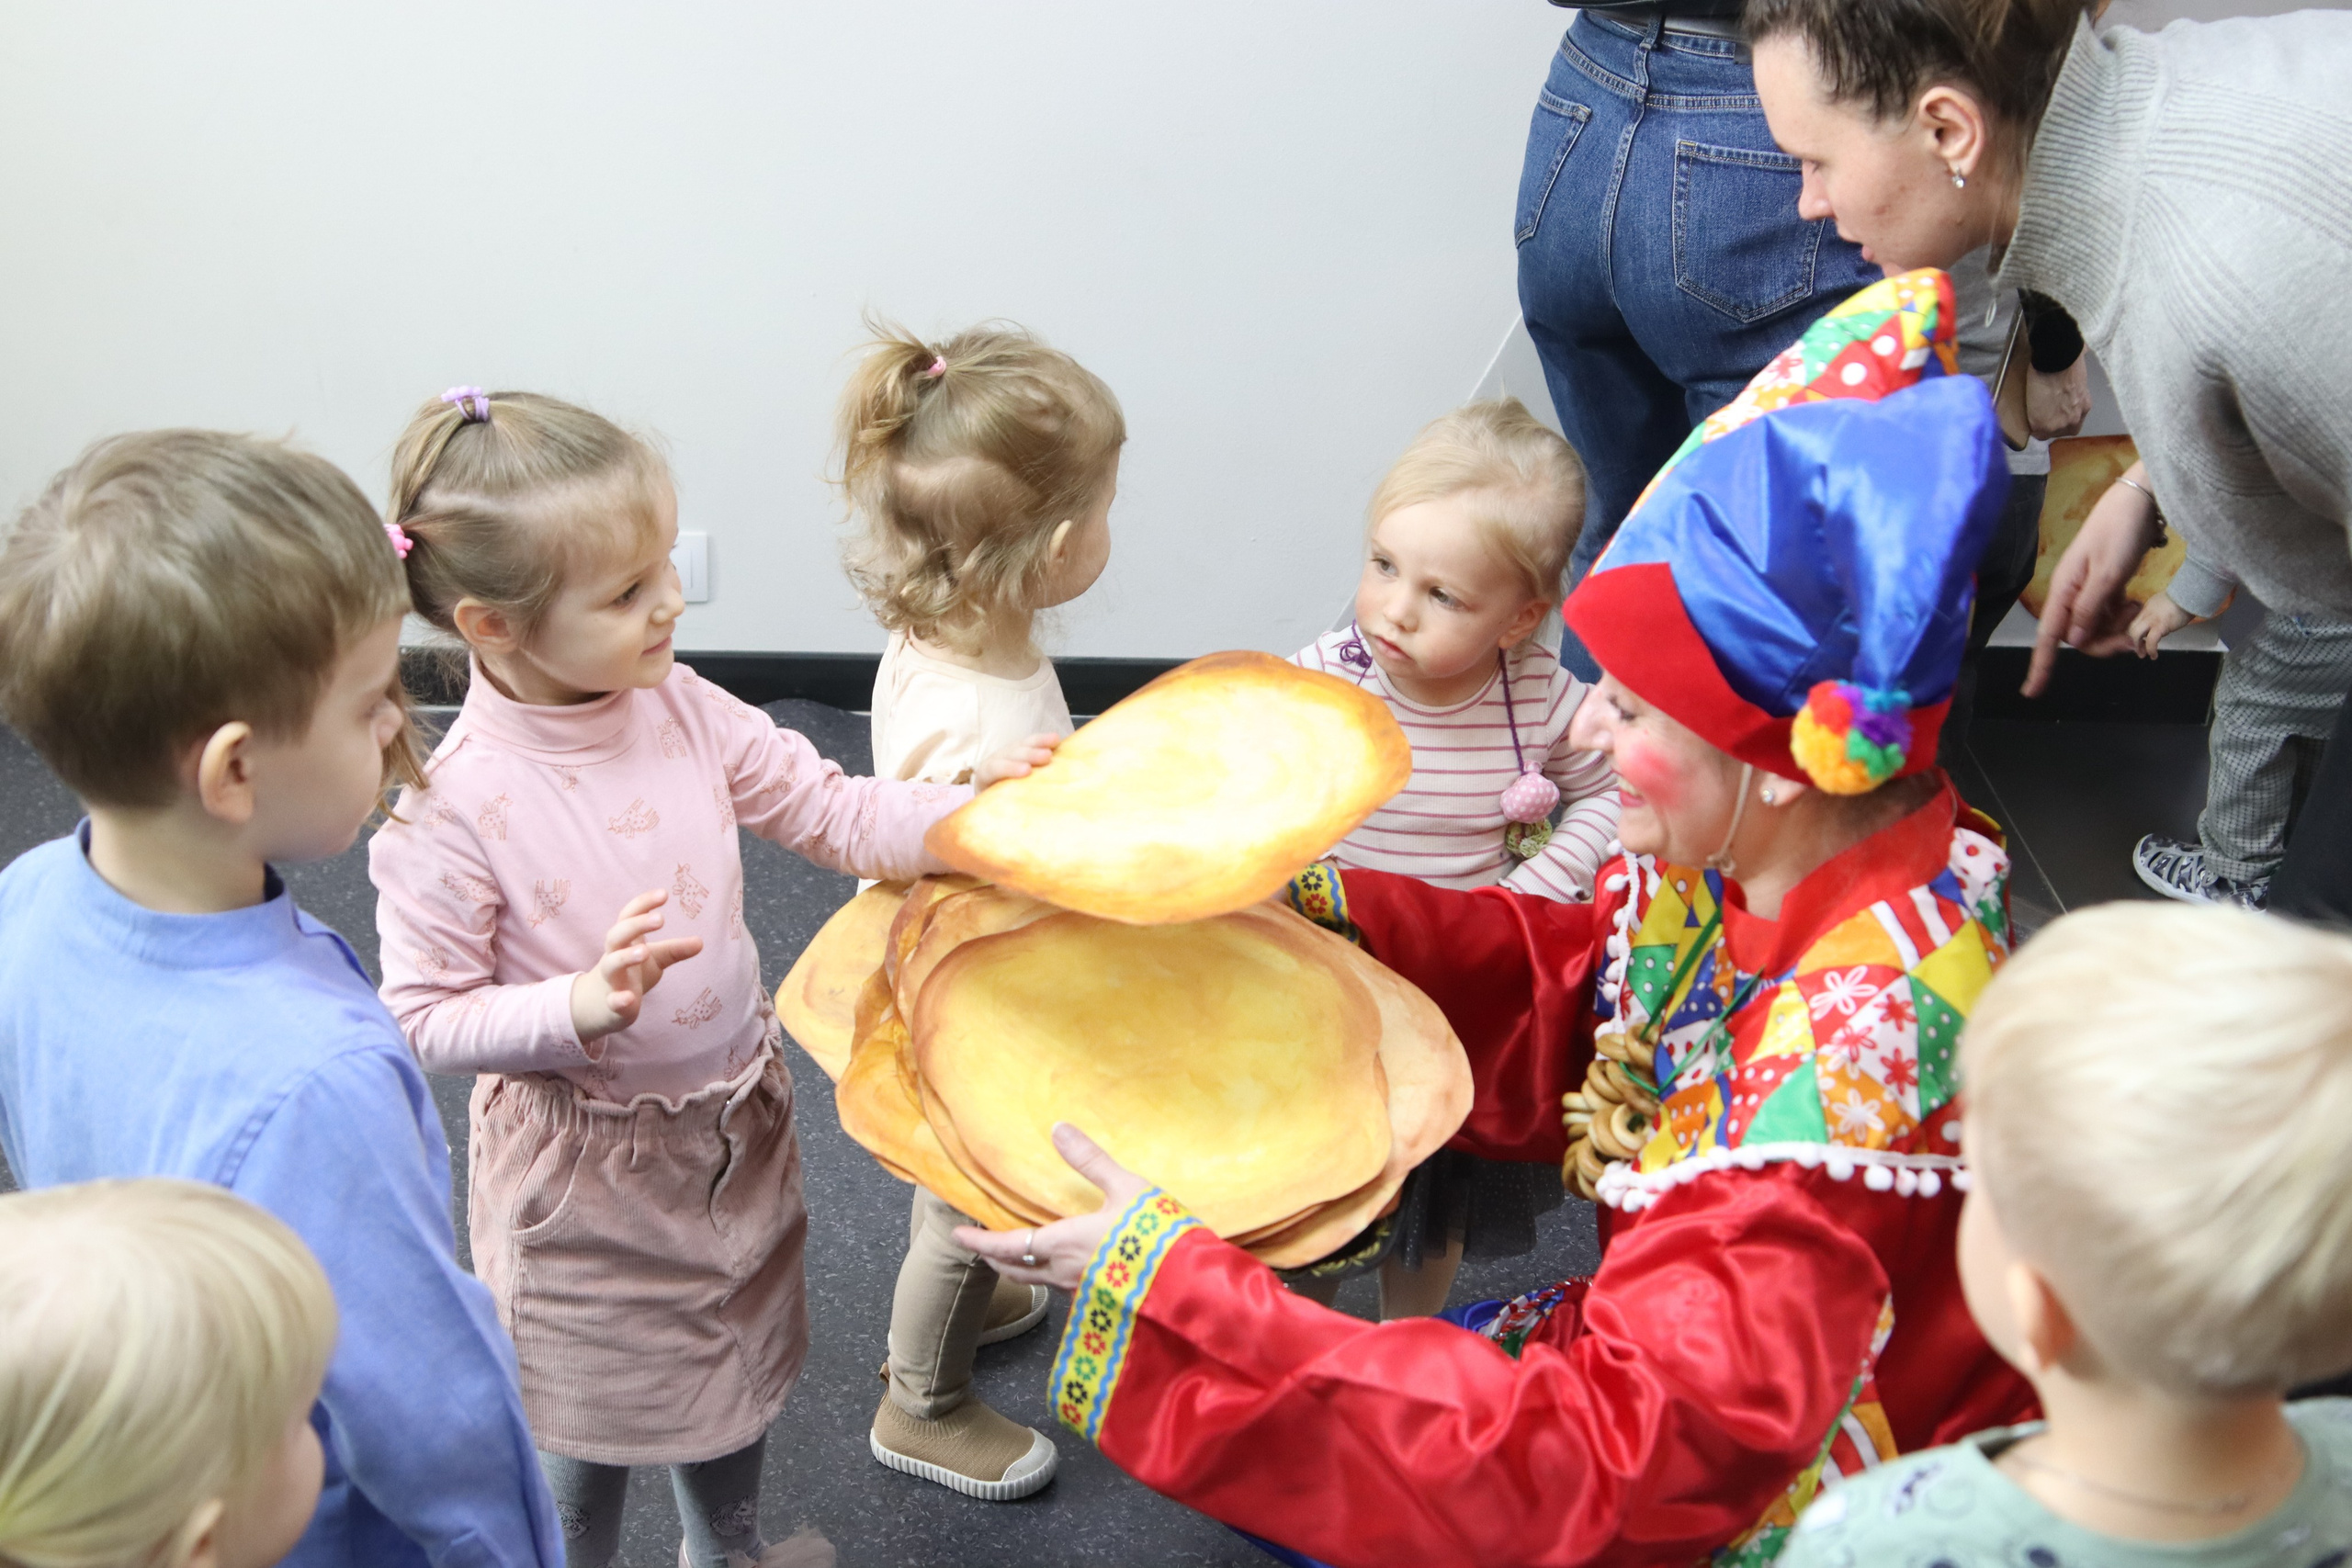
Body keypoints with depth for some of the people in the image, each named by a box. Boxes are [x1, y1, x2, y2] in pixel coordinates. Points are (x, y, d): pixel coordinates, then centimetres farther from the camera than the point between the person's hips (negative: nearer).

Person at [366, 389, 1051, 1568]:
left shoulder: (677, 707, -10)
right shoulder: (451, 808, -25)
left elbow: (833, 813, -2)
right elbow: (426, 1020, -17)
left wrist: (977, 810, -17)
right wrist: (580, 1007, -33)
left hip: (735, 1117, 6)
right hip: (582, 1164, -6)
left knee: (738, 1353, 27)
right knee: (593, 1404, 15)